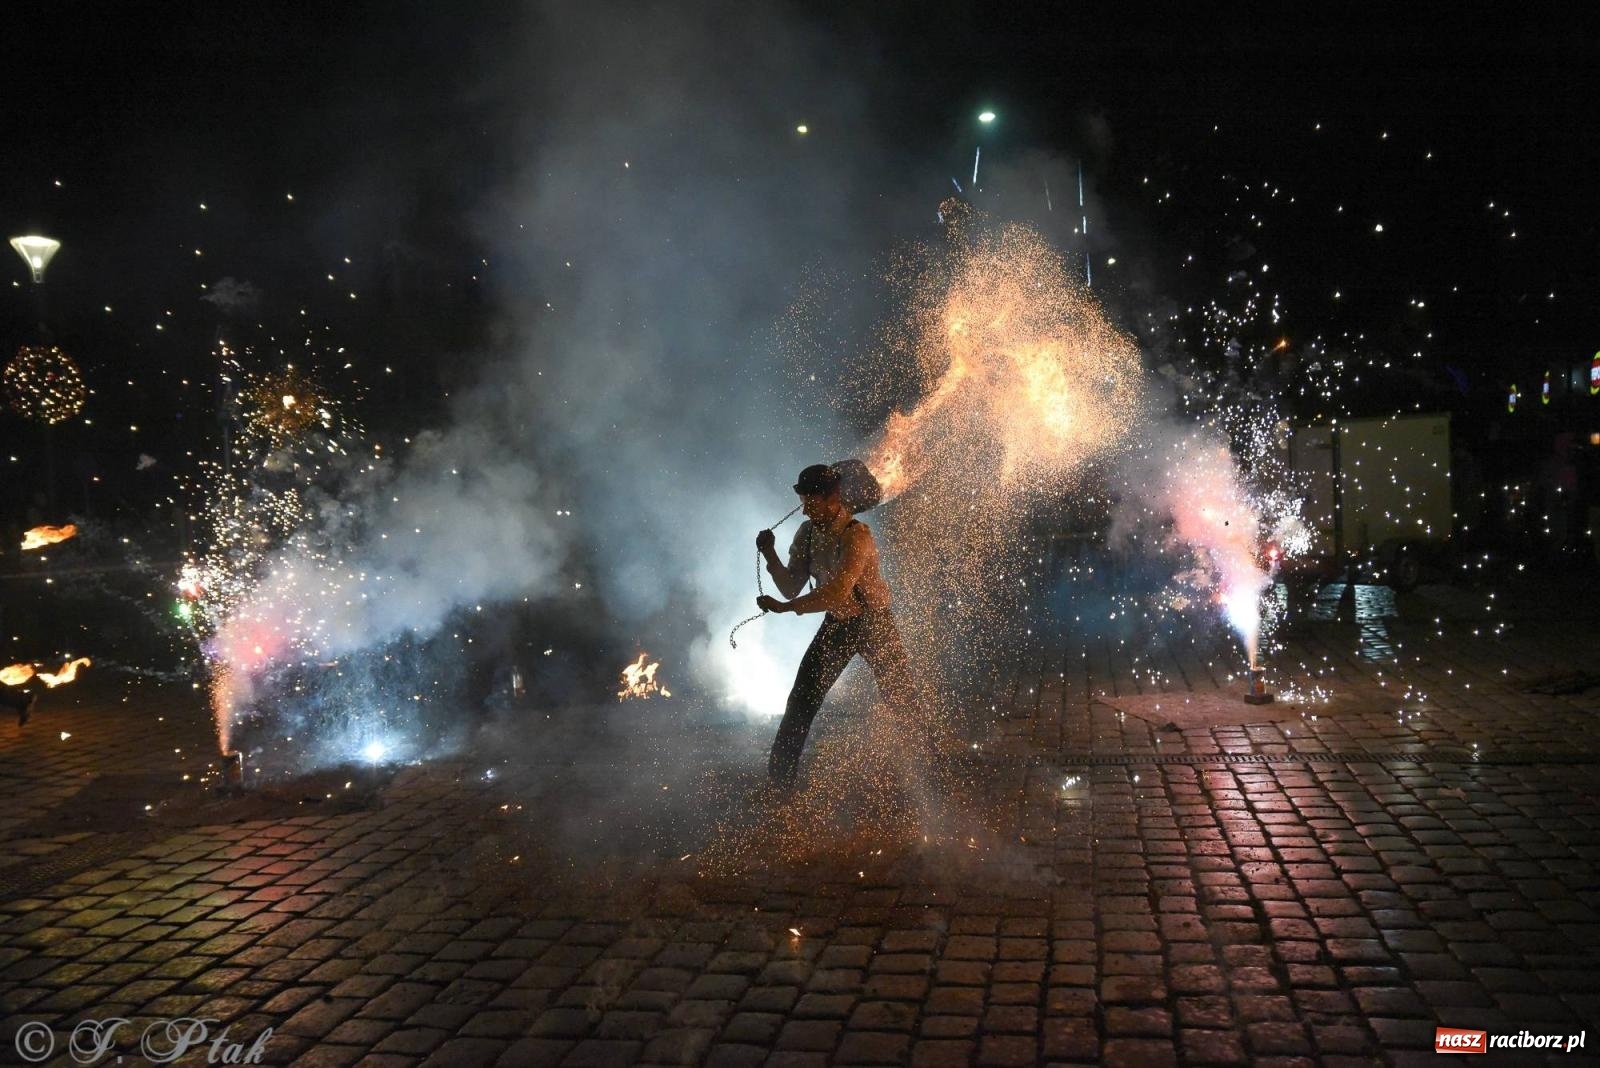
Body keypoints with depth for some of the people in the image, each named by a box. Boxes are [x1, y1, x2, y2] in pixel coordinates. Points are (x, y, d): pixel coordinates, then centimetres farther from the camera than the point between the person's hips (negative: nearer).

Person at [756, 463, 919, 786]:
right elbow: (792, 588, -2)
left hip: (873, 623, -5)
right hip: (835, 625, 6)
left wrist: (784, 607, -30)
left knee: (902, 699, -1)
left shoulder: (857, 535, -27)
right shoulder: (807, 533, -5)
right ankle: (779, 777, 13)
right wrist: (771, 557, -18)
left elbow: (837, 593, -35)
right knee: (801, 700, 2)